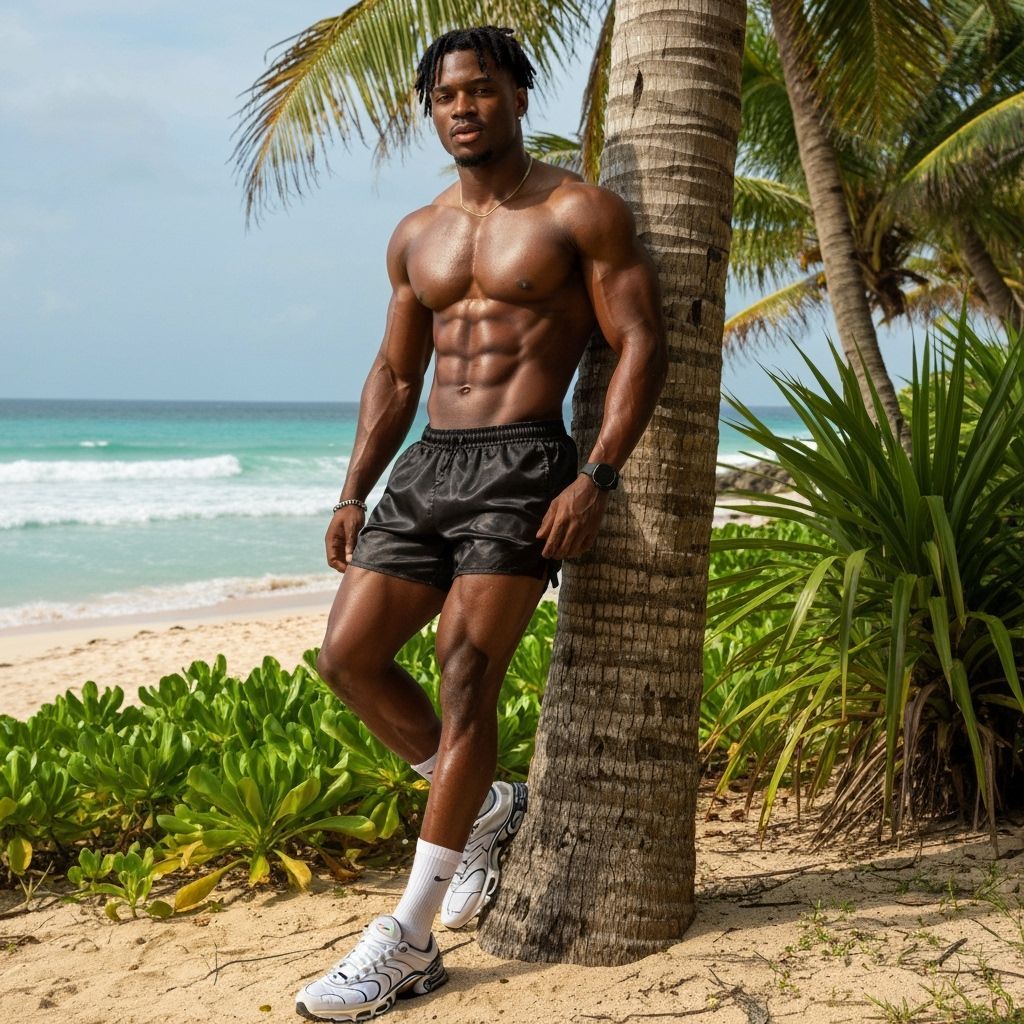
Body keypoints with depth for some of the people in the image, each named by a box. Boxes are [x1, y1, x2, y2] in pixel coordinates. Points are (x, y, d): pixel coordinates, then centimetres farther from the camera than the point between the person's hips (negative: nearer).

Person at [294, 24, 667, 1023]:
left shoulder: (579, 211, -1)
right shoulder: (416, 237, 17)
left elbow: (640, 343, -6)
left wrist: (596, 477, -17)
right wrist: (354, 492, 13)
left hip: (522, 464, -7)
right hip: (427, 465, 7)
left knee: (465, 679, -12)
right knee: (348, 657, -1)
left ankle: (408, 941, -7)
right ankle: (487, 805, 21)